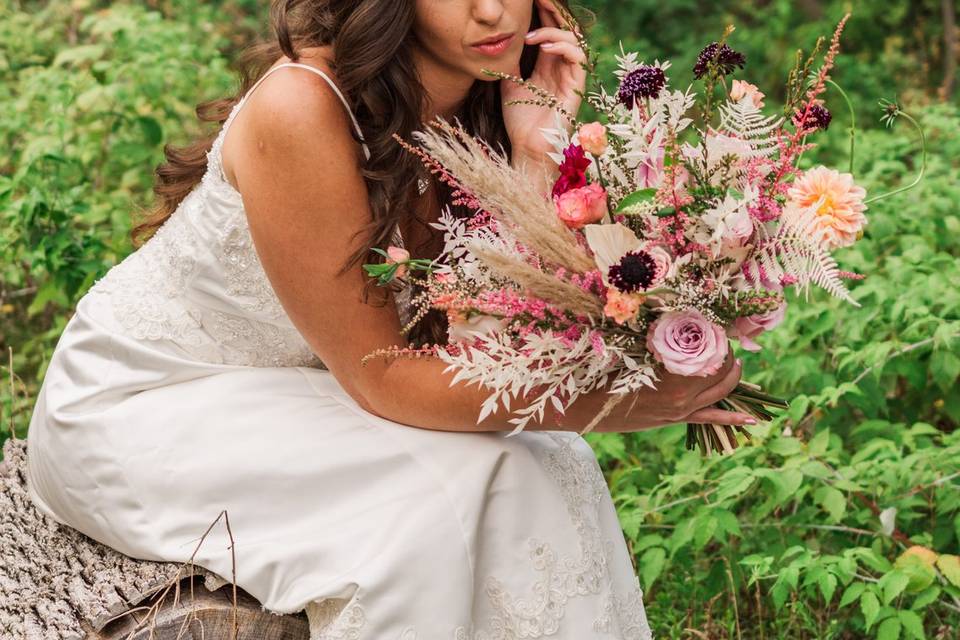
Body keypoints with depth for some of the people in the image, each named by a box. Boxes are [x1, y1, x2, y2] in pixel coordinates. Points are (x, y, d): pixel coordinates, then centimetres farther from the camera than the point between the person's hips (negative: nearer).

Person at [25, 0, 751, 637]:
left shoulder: (484, 105, -8)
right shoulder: (303, 110, -30)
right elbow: (382, 378, -26)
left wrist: (534, 155, -24)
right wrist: (606, 404, -33)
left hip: (280, 391, 7)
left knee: (548, 466, -10)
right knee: (439, 485, -25)